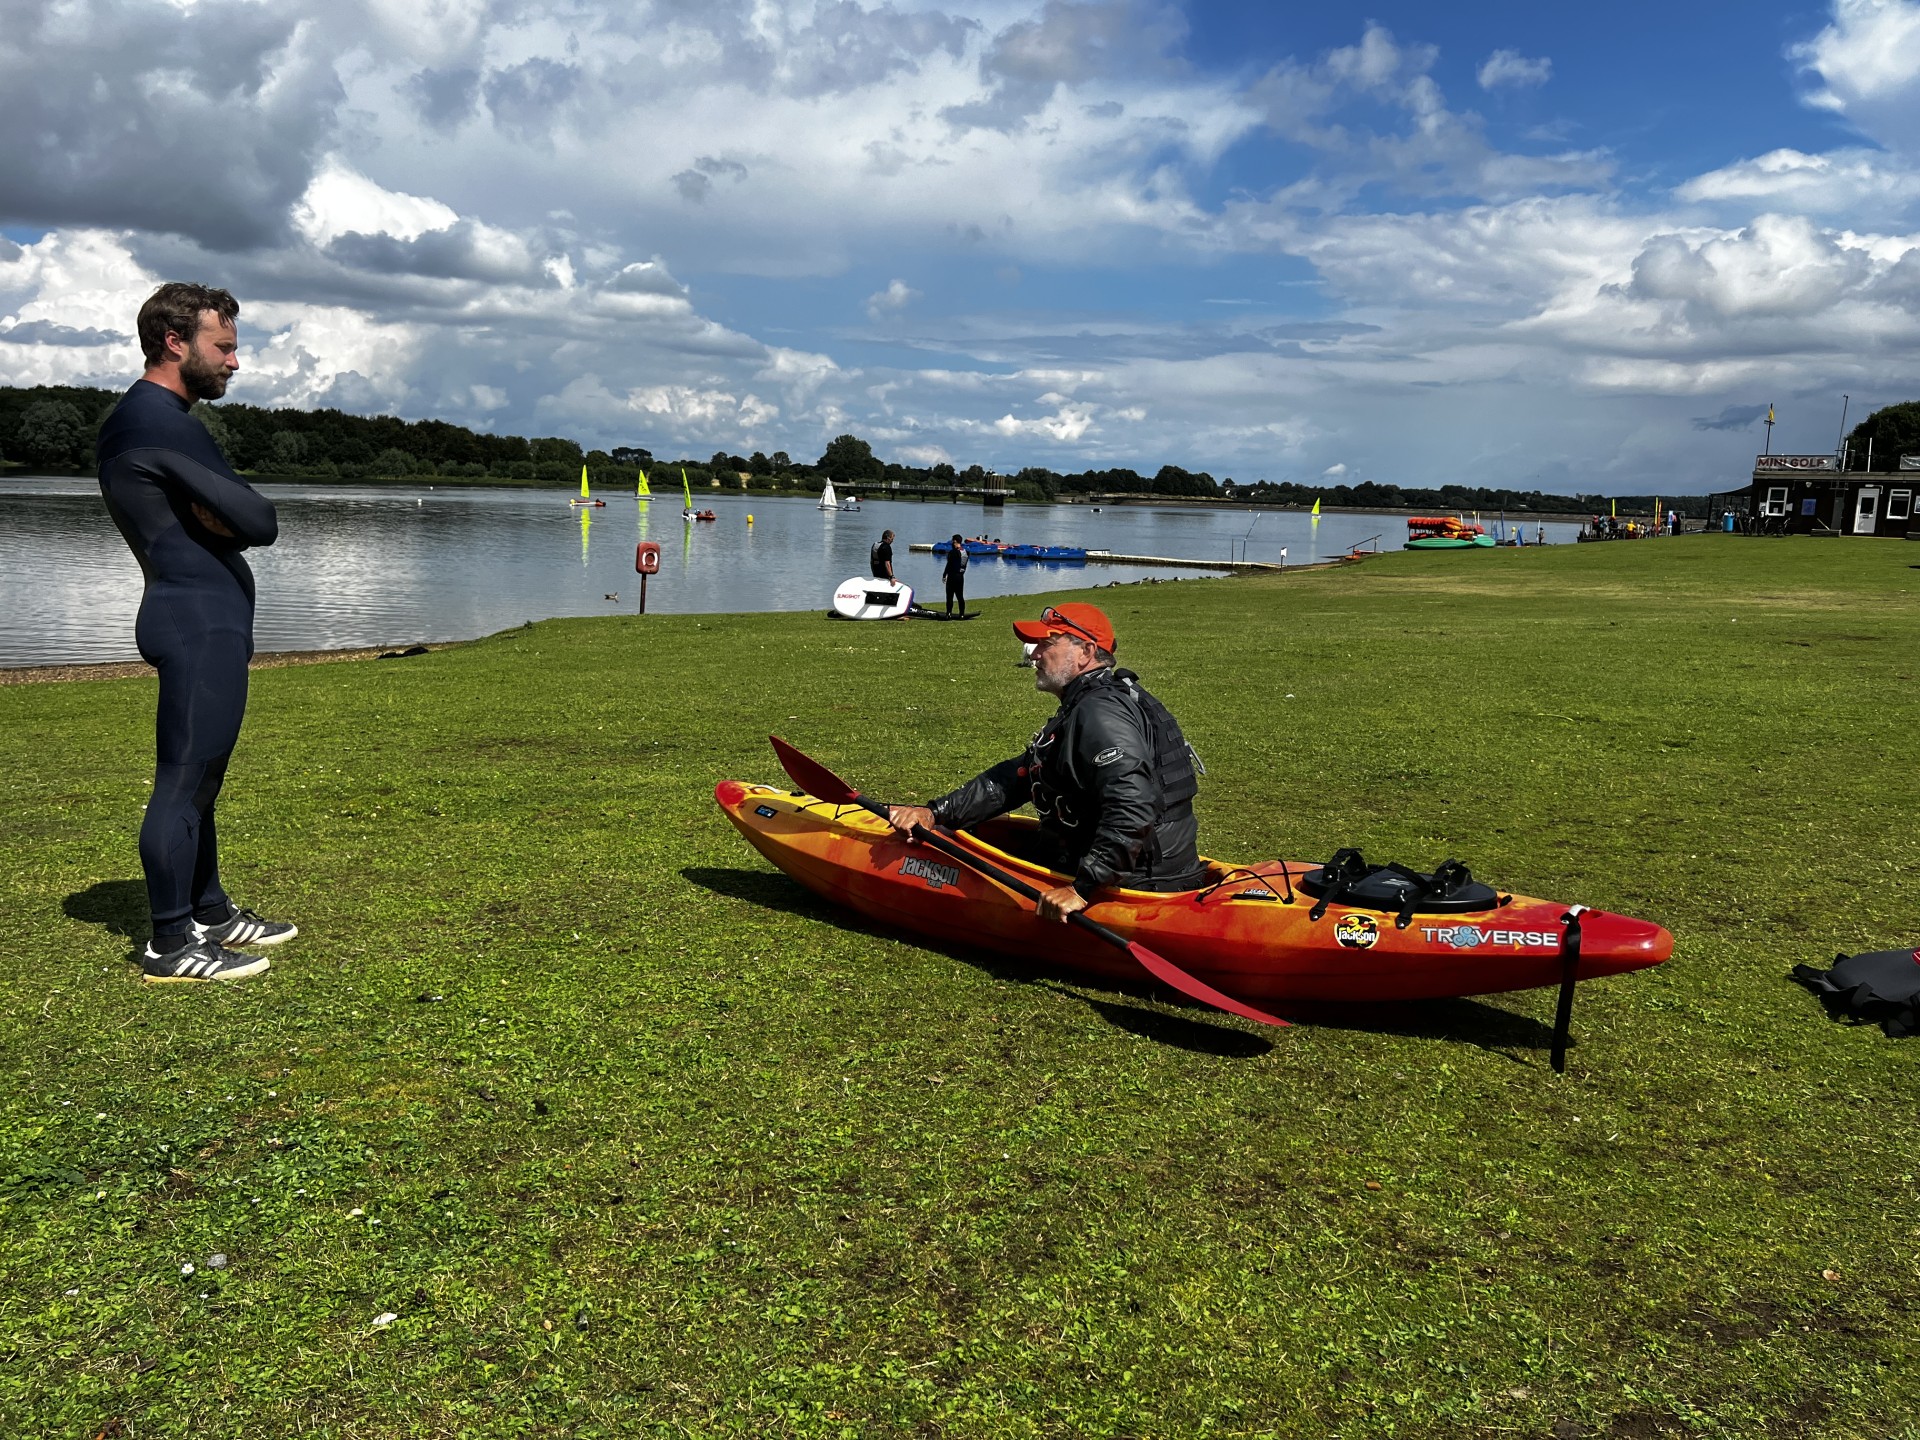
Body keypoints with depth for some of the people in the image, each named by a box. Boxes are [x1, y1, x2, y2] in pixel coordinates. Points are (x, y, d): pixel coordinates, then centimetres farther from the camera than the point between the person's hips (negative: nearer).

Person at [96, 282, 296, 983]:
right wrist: (227, 518, 0)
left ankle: (210, 911, 28)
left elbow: (220, 516, 18)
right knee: (183, 780, -5)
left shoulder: (139, 416, 18)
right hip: (200, 623, -11)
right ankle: (170, 945, 2)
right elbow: (260, 522, -19)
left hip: (205, 620, 11)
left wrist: (215, 519, -2)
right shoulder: (161, 424, -15)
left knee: (199, 777, 17)